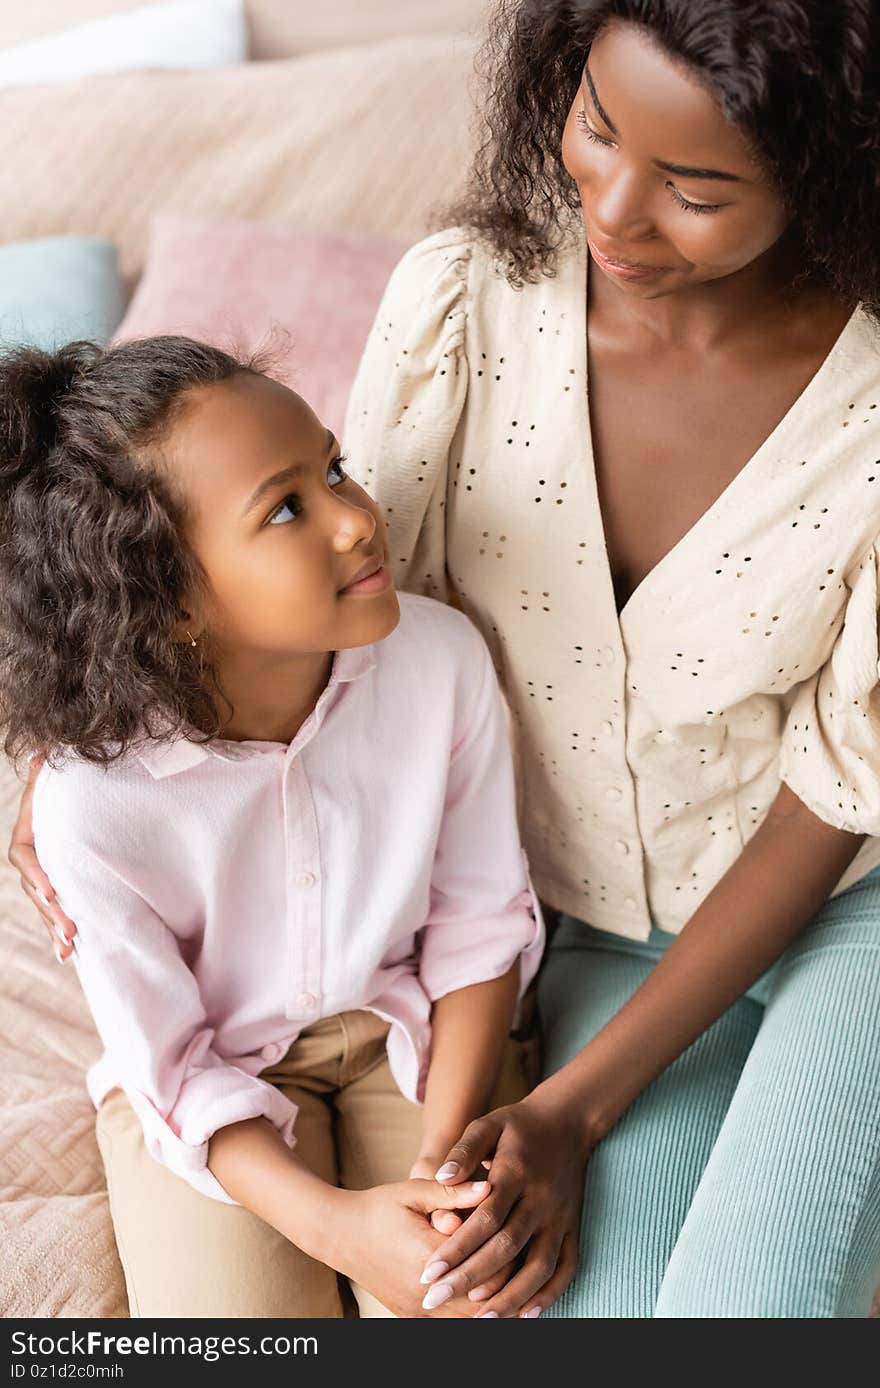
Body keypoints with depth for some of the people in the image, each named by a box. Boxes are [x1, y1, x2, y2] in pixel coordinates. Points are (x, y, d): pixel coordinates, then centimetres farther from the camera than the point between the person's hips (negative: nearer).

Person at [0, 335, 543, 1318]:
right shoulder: (96, 803, -30)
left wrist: (444, 1148, -17)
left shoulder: (441, 658, -23)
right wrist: (336, 1224, -26)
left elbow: (481, 921, -9)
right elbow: (174, 1073, -15)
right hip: (217, 1077, -1)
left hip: (413, 1021, 2)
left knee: (481, 1295, -13)